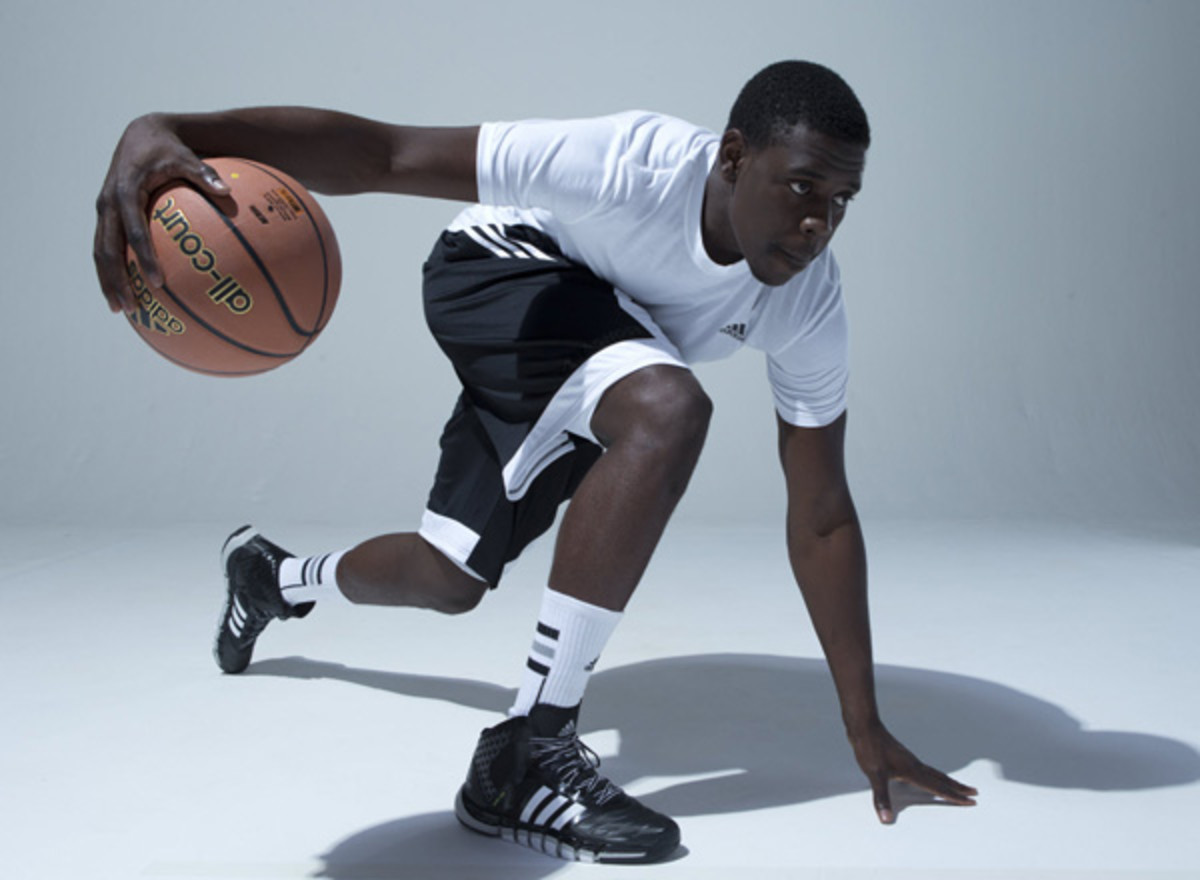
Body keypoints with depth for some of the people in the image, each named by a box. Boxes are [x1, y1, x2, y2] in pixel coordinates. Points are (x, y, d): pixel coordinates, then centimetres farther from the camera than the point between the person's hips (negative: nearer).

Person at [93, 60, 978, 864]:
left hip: (568, 385, 6)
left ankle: (274, 575, 49)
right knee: (667, 410, -35)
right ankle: (529, 750, -26)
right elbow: (382, 152, -40)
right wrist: (173, 131, -55)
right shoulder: (631, 165, -37)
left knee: (449, 580, 13)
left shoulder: (809, 306, -22)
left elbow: (822, 516, -15)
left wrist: (865, 725, -15)